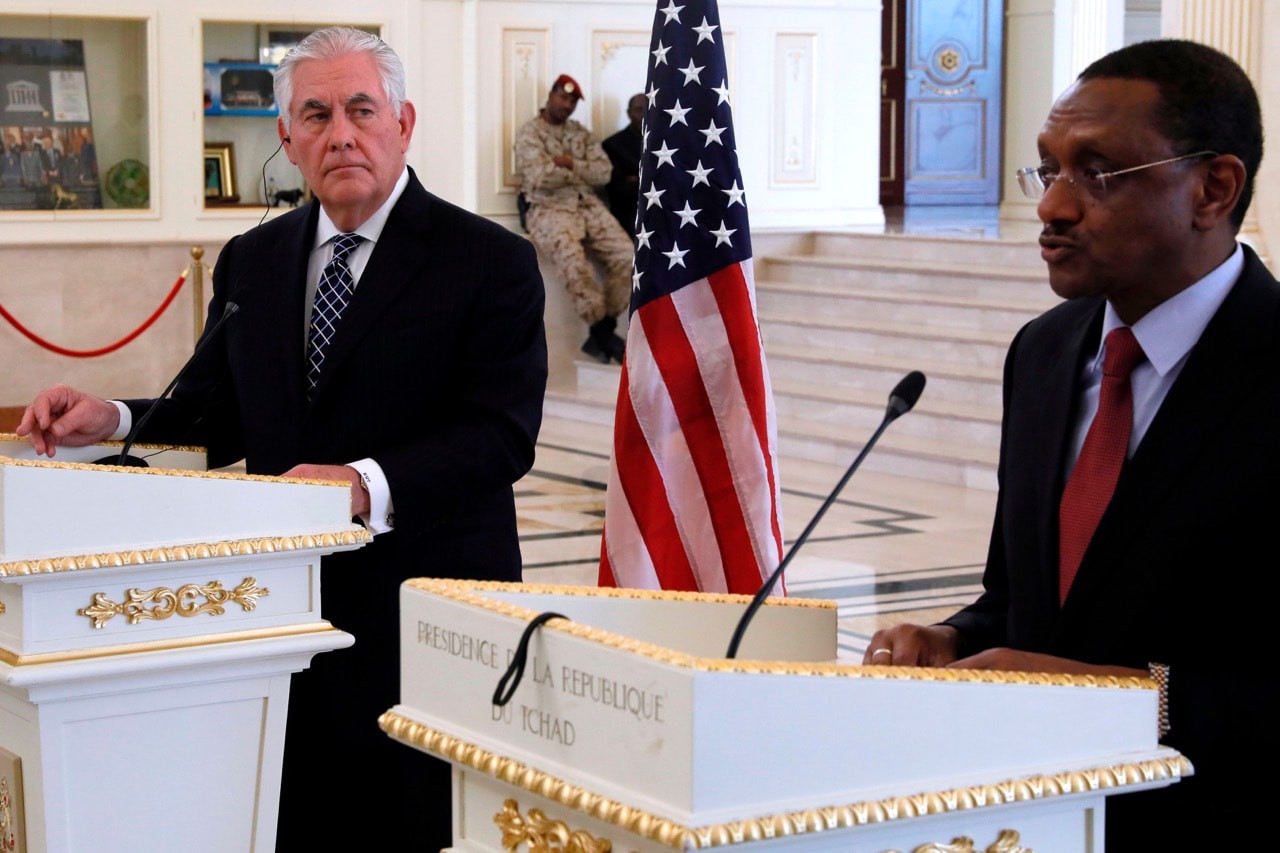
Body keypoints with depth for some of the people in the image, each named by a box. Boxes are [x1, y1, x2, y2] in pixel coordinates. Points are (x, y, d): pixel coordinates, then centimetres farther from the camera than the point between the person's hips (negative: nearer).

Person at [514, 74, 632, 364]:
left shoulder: (581, 133, 18)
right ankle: (602, 329, -19)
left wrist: (570, 164, -10)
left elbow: (603, 172, 5)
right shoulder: (529, 132, 0)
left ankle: (602, 330, -9)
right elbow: (540, 177, -16)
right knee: (573, 261, -33)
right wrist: (582, 171, -2)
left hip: (589, 206, 6)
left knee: (625, 255, -17)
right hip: (549, 210, -6)